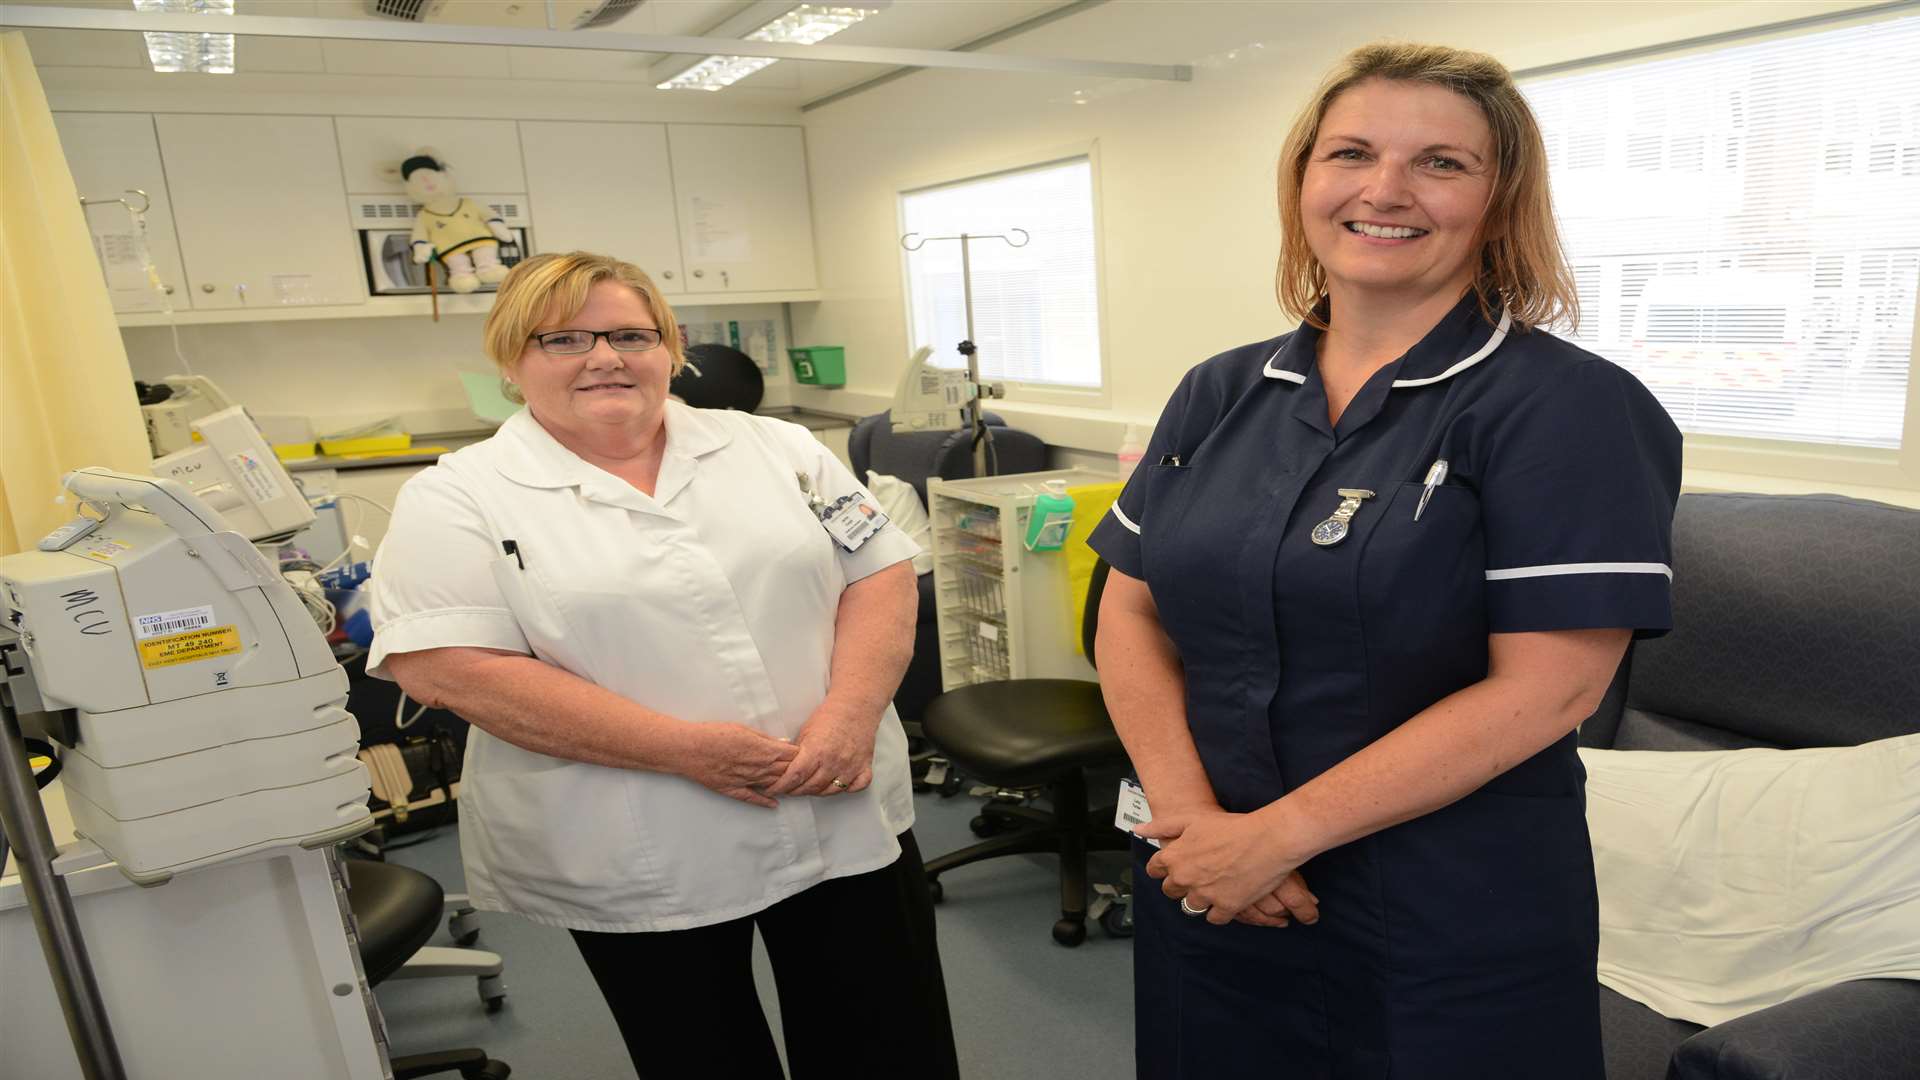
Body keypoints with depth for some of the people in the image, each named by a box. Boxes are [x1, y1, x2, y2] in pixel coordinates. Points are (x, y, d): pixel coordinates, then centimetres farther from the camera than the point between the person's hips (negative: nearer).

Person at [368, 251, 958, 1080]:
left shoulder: (775, 448, 4)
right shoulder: (458, 500, -4)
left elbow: (880, 572, 3)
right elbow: (447, 667, -15)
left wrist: (852, 713, -15)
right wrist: (681, 748, -20)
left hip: (845, 819, 3)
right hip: (643, 865, -2)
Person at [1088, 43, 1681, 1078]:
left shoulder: (1568, 408, -11)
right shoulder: (1220, 394, 3)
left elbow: (1544, 688, -17)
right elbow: (1131, 611, 1)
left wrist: (1277, 834, -17)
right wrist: (1190, 812, -12)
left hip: (1449, 927, -4)